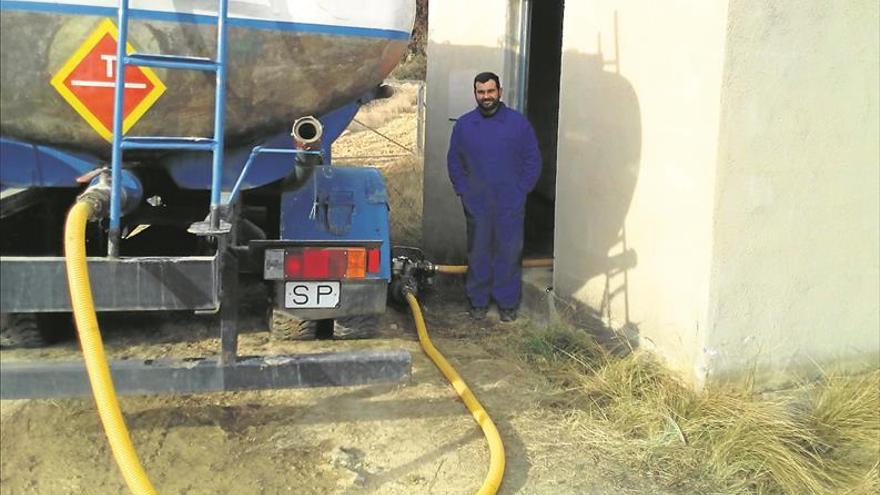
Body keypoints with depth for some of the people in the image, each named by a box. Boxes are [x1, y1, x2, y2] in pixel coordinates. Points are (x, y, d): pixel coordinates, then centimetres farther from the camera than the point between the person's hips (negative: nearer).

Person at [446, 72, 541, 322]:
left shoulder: (519, 123, -1)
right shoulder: (463, 125, 5)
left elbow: (533, 160, 3)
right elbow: (454, 162, 12)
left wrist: (521, 191, -4)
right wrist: (463, 191, 3)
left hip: (511, 205, -1)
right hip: (476, 205, 1)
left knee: (509, 252, 3)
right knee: (478, 254, 8)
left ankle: (507, 303, 15)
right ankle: (478, 301, 21)